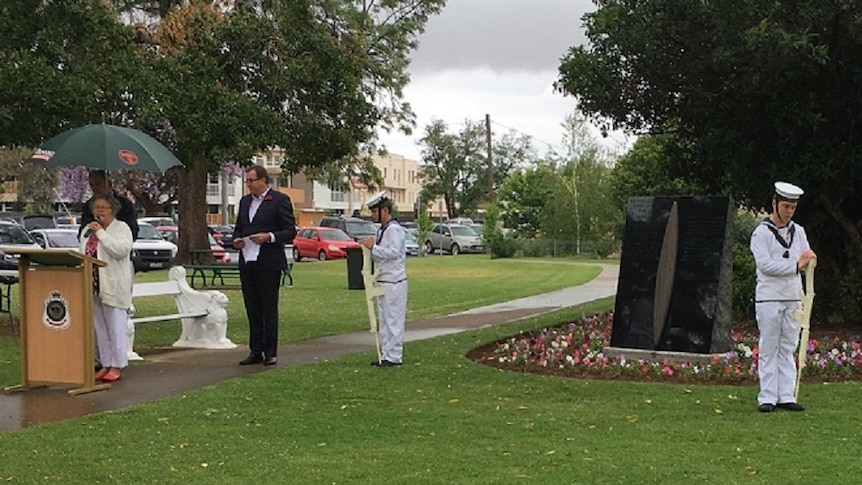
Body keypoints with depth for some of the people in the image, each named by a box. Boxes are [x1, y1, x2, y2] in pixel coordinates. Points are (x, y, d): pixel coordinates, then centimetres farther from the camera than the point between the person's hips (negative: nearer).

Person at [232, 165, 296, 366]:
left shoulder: (280, 200, -4)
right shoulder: (245, 201, 17)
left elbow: (290, 231, -6)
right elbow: (238, 227, 24)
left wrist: (269, 237, -19)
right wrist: (236, 239, 3)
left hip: (269, 263, -6)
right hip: (247, 263, 6)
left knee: (269, 308, -1)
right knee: (252, 309, 9)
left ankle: (270, 352, 5)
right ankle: (255, 351, 15)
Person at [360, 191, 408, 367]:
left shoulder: (394, 229, -12)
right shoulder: (382, 230, 17)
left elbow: (393, 252, -22)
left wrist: (373, 247, -18)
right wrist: (370, 248, 3)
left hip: (394, 282, -10)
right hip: (383, 281, 10)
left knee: (393, 319, -6)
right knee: (385, 320, 13)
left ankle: (394, 356, -2)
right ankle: (387, 354, 20)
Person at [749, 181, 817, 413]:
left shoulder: (798, 231, 13)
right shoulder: (761, 232, -5)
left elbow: (808, 260, 7)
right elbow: (765, 264, -14)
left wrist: (809, 258, -17)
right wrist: (796, 265, -17)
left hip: (793, 298, 5)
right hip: (769, 298, -5)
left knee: (788, 349, 7)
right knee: (768, 349, -3)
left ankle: (786, 396, 10)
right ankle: (767, 398, 0)